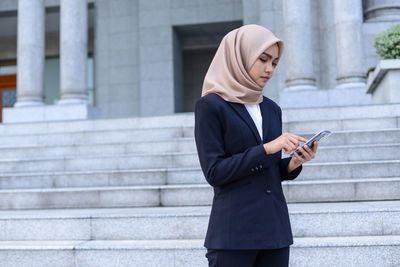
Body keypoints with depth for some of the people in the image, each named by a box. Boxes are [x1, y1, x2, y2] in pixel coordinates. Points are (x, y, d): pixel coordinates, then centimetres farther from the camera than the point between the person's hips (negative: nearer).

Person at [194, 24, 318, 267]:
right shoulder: (211, 105, -5)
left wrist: (294, 163, -4)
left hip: (275, 229, 6)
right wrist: (266, 148, -17)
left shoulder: (271, 109, 13)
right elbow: (214, 172, -12)